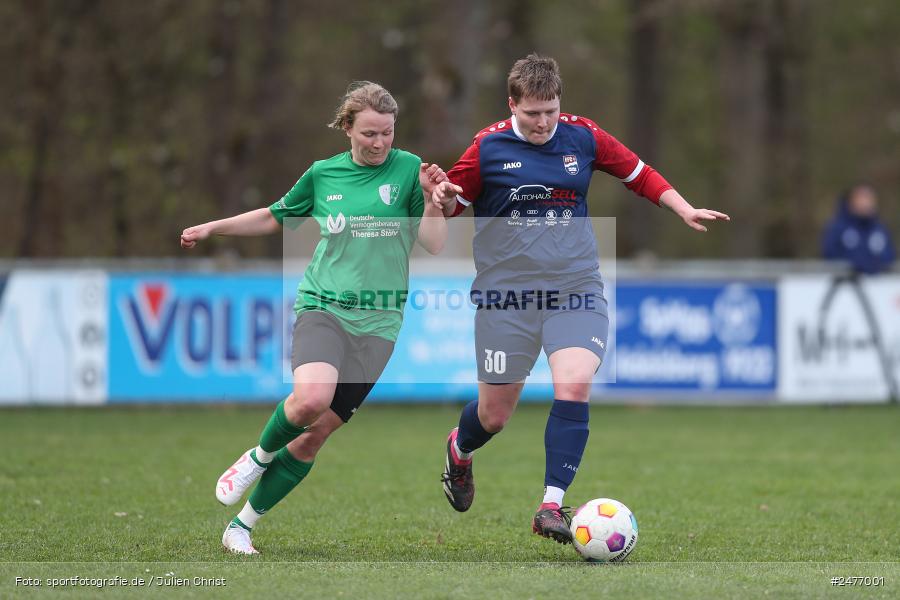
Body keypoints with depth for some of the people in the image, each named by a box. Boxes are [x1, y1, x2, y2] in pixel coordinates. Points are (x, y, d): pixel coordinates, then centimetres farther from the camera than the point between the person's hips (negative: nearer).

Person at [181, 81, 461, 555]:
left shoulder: (408, 169, 2)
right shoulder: (323, 174, 6)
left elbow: (434, 245, 0)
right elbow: (275, 217, 24)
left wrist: (433, 201, -17)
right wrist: (211, 228, 22)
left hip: (377, 321, 0)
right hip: (323, 307, 0)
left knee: (317, 433, -2)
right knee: (311, 397, -30)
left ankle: (241, 526, 10)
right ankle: (258, 457, 1)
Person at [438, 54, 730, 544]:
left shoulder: (583, 137, 2)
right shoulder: (488, 147, -5)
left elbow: (638, 174, 14)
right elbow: (448, 205, 2)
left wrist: (685, 210, 3)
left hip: (575, 289, 1)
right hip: (506, 295, -1)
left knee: (574, 387, -22)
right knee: (494, 414, 5)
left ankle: (551, 507, -16)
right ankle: (458, 449, 42)